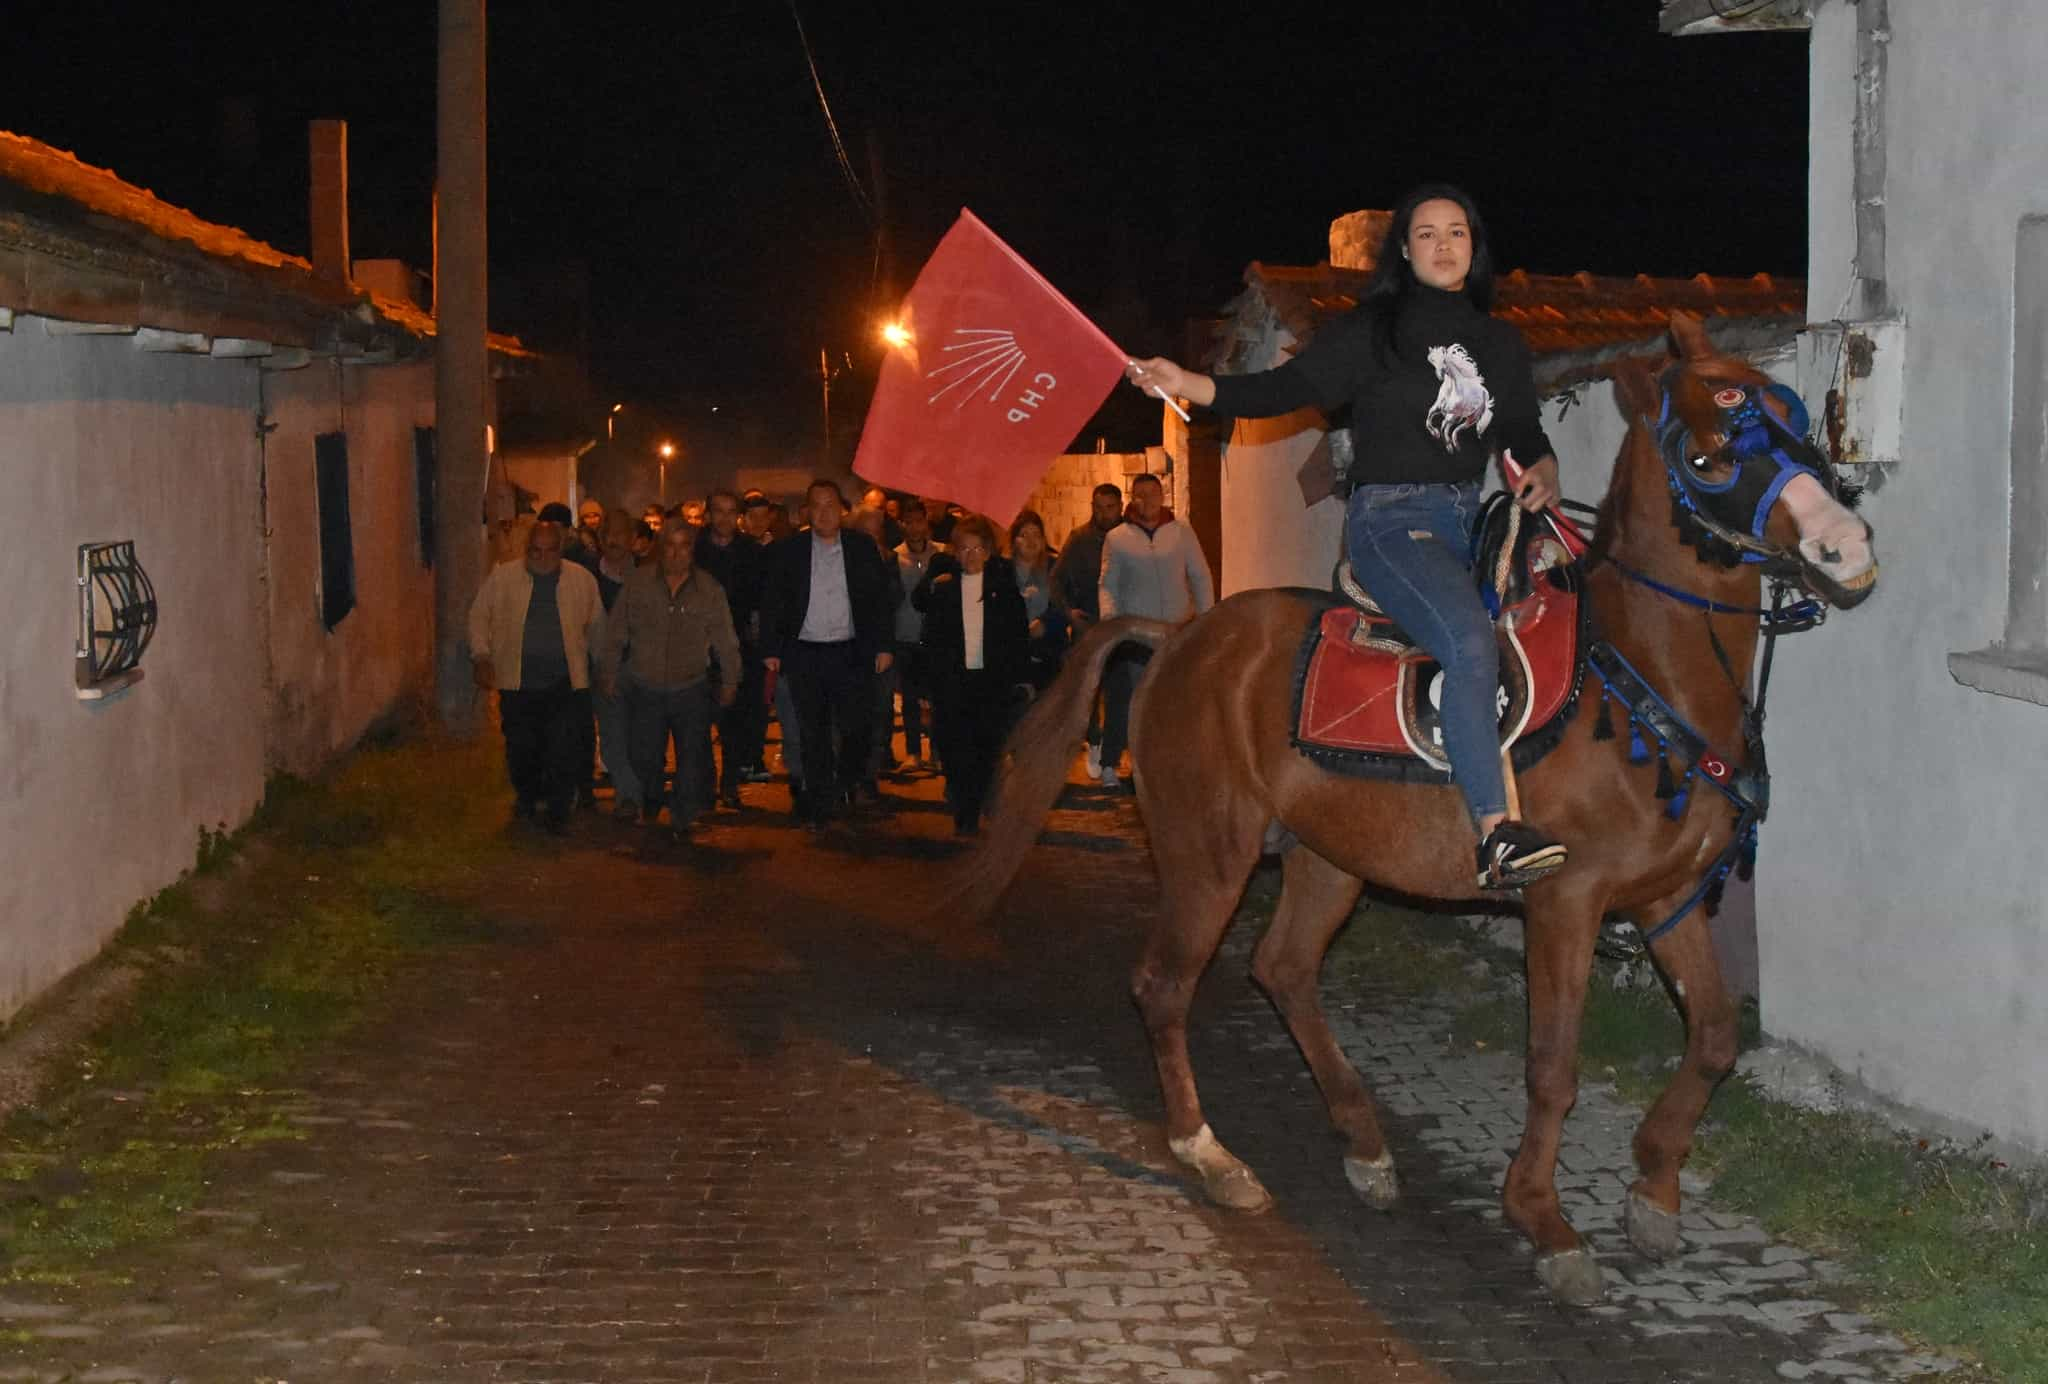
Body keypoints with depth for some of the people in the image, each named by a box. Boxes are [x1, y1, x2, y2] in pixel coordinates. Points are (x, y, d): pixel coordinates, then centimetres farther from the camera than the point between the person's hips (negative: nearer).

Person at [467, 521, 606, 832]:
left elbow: (597, 625, 14)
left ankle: (558, 811, 11)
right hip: (518, 683, 0)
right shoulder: (502, 577, 1)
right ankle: (526, 798, 36)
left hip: (565, 683, 0)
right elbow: (479, 616, 8)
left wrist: (589, 662, 12)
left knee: (564, 753, -7)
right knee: (521, 749, 9)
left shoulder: (582, 580, 3)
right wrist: (482, 658, -1)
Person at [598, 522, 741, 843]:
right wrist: (610, 675, 5)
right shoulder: (638, 584, -2)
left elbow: (725, 640, 5)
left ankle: (682, 818, 15)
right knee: (645, 756, 6)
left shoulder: (709, 589, -1)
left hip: (692, 689, 0)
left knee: (691, 757, 0)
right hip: (645, 689, 0)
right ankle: (650, 799, 36)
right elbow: (616, 634, 5)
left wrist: (730, 681, 6)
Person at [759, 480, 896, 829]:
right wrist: (770, 650, -2)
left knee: (854, 727, 1)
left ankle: (847, 783, 29)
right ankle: (819, 804, 12)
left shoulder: (863, 548, 3)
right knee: (813, 734, 4)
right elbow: (772, 603, 3)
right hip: (803, 654, 0)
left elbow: (880, 599, 5)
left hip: (850, 654, 0)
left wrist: (882, 646, 0)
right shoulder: (787, 551, 2)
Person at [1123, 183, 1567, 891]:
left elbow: (1526, 432, 23)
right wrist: (1188, 384, -18)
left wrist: (1542, 470, 0)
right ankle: (1495, 834, -34)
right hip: (1390, 517, -7)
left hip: (1470, 516, 7)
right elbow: (1288, 387, -5)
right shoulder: (1370, 330, 2)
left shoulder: (1501, 343, 17)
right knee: (1471, 640, -29)